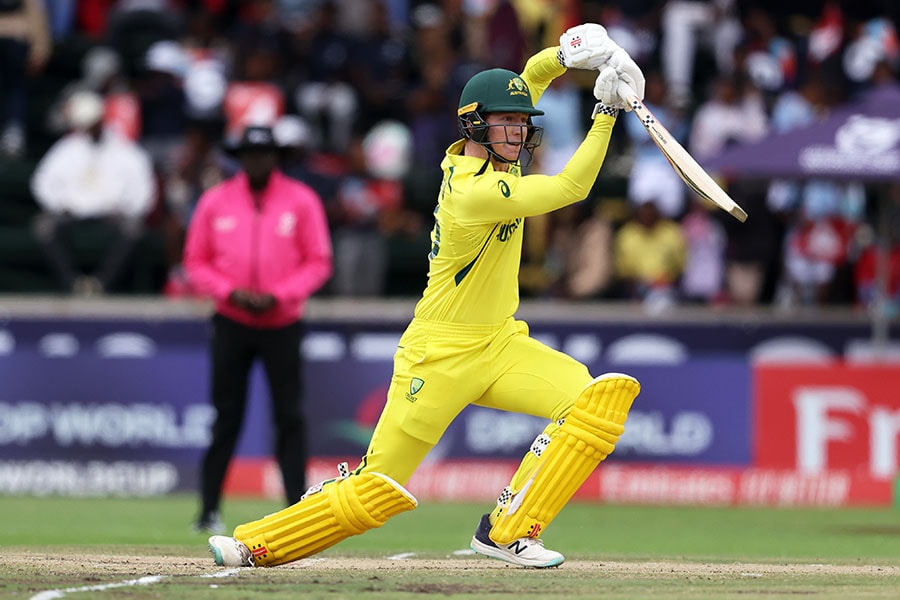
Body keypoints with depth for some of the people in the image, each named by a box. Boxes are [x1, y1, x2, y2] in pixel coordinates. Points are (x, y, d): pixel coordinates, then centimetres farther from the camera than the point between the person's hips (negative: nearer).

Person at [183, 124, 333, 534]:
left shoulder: (301, 200, 1)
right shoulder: (215, 201, 4)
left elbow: (318, 263, 0)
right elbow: (196, 262, 6)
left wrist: (278, 296, -13)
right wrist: (231, 293, -10)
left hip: (283, 325, -1)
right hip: (231, 324, 1)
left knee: (290, 418, -3)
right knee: (226, 418, 1)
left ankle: (298, 507, -1)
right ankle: (209, 511, 5)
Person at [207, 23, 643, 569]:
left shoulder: (487, 155, 1)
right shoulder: (473, 191, -23)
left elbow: (530, 77, 14)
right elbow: (571, 188, -24)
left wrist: (567, 54, -7)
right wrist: (607, 112, -21)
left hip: (499, 345, 8)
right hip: (440, 355, -8)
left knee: (601, 398, -15)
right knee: (380, 487, -6)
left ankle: (508, 531, -11)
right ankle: (254, 544, 13)